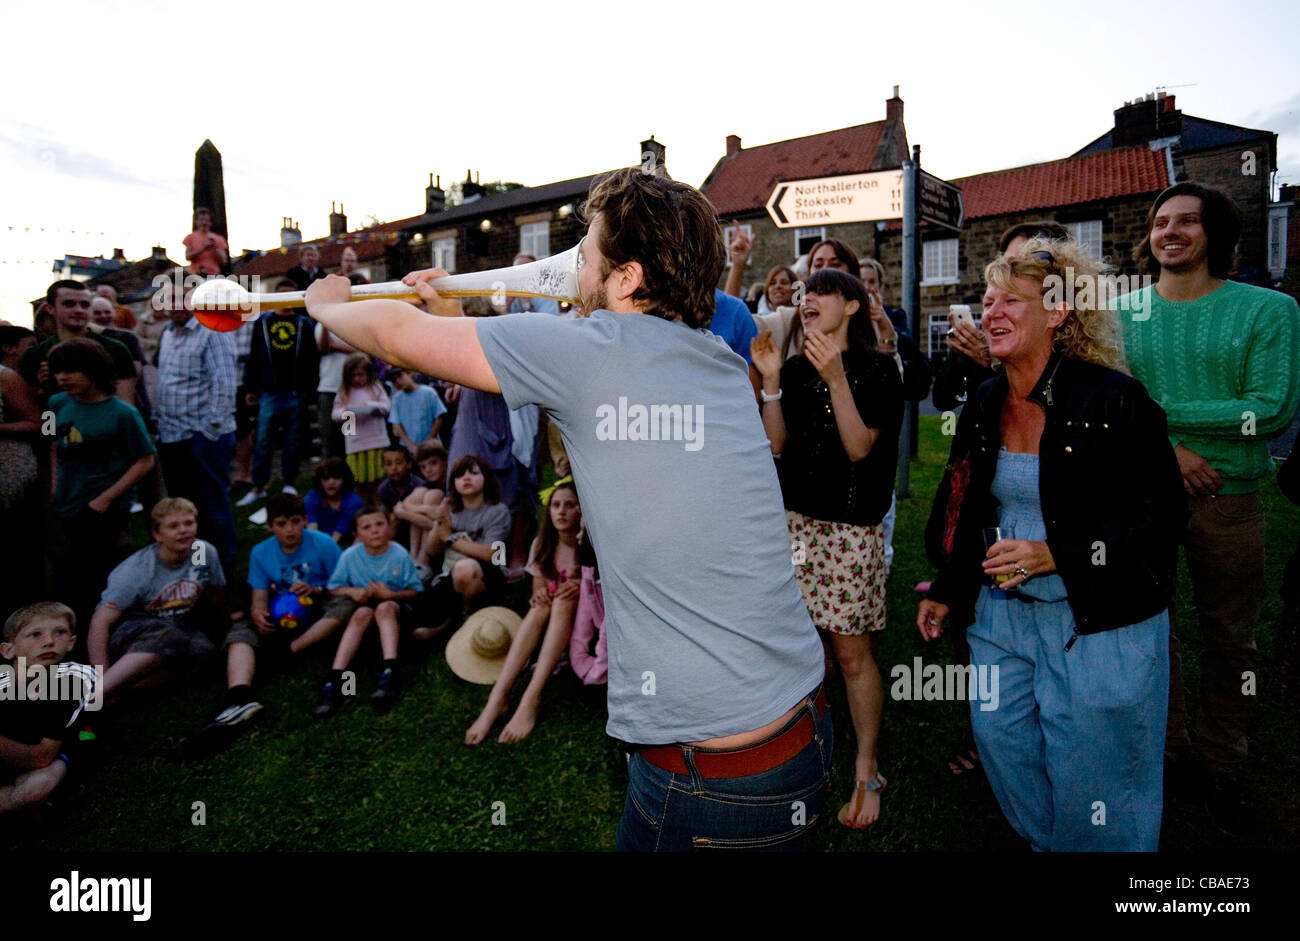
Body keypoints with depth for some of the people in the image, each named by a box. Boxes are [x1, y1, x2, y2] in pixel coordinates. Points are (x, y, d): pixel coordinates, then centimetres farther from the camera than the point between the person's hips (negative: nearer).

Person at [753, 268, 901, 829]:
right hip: (794, 518, 4)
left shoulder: (877, 370, -3)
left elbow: (859, 447, -13)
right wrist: (771, 382, -6)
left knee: (852, 654, 1)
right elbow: (776, 444, 4)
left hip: (849, 525, -4)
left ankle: (866, 773, 18)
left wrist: (836, 379, -21)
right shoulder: (795, 369, 10)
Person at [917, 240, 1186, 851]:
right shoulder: (983, 407, 4)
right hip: (1000, 616, 6)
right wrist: (946, 593, 14)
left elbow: (1162, 515, -14)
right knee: (1003, 747, 17)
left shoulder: (1113, 399, -15)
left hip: (1097, 623, -5)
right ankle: (1044, 843, 43)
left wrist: (1055, 555, -24)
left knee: (1088, 781, 8)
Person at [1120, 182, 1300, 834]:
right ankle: (1165, 751, 30)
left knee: (1230, 640, 11)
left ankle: (1221, 769, 29)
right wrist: (1167, 448, -18)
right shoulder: (1120, 316, 5)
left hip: (1230, 498, -1)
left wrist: (1159, 410, -13)